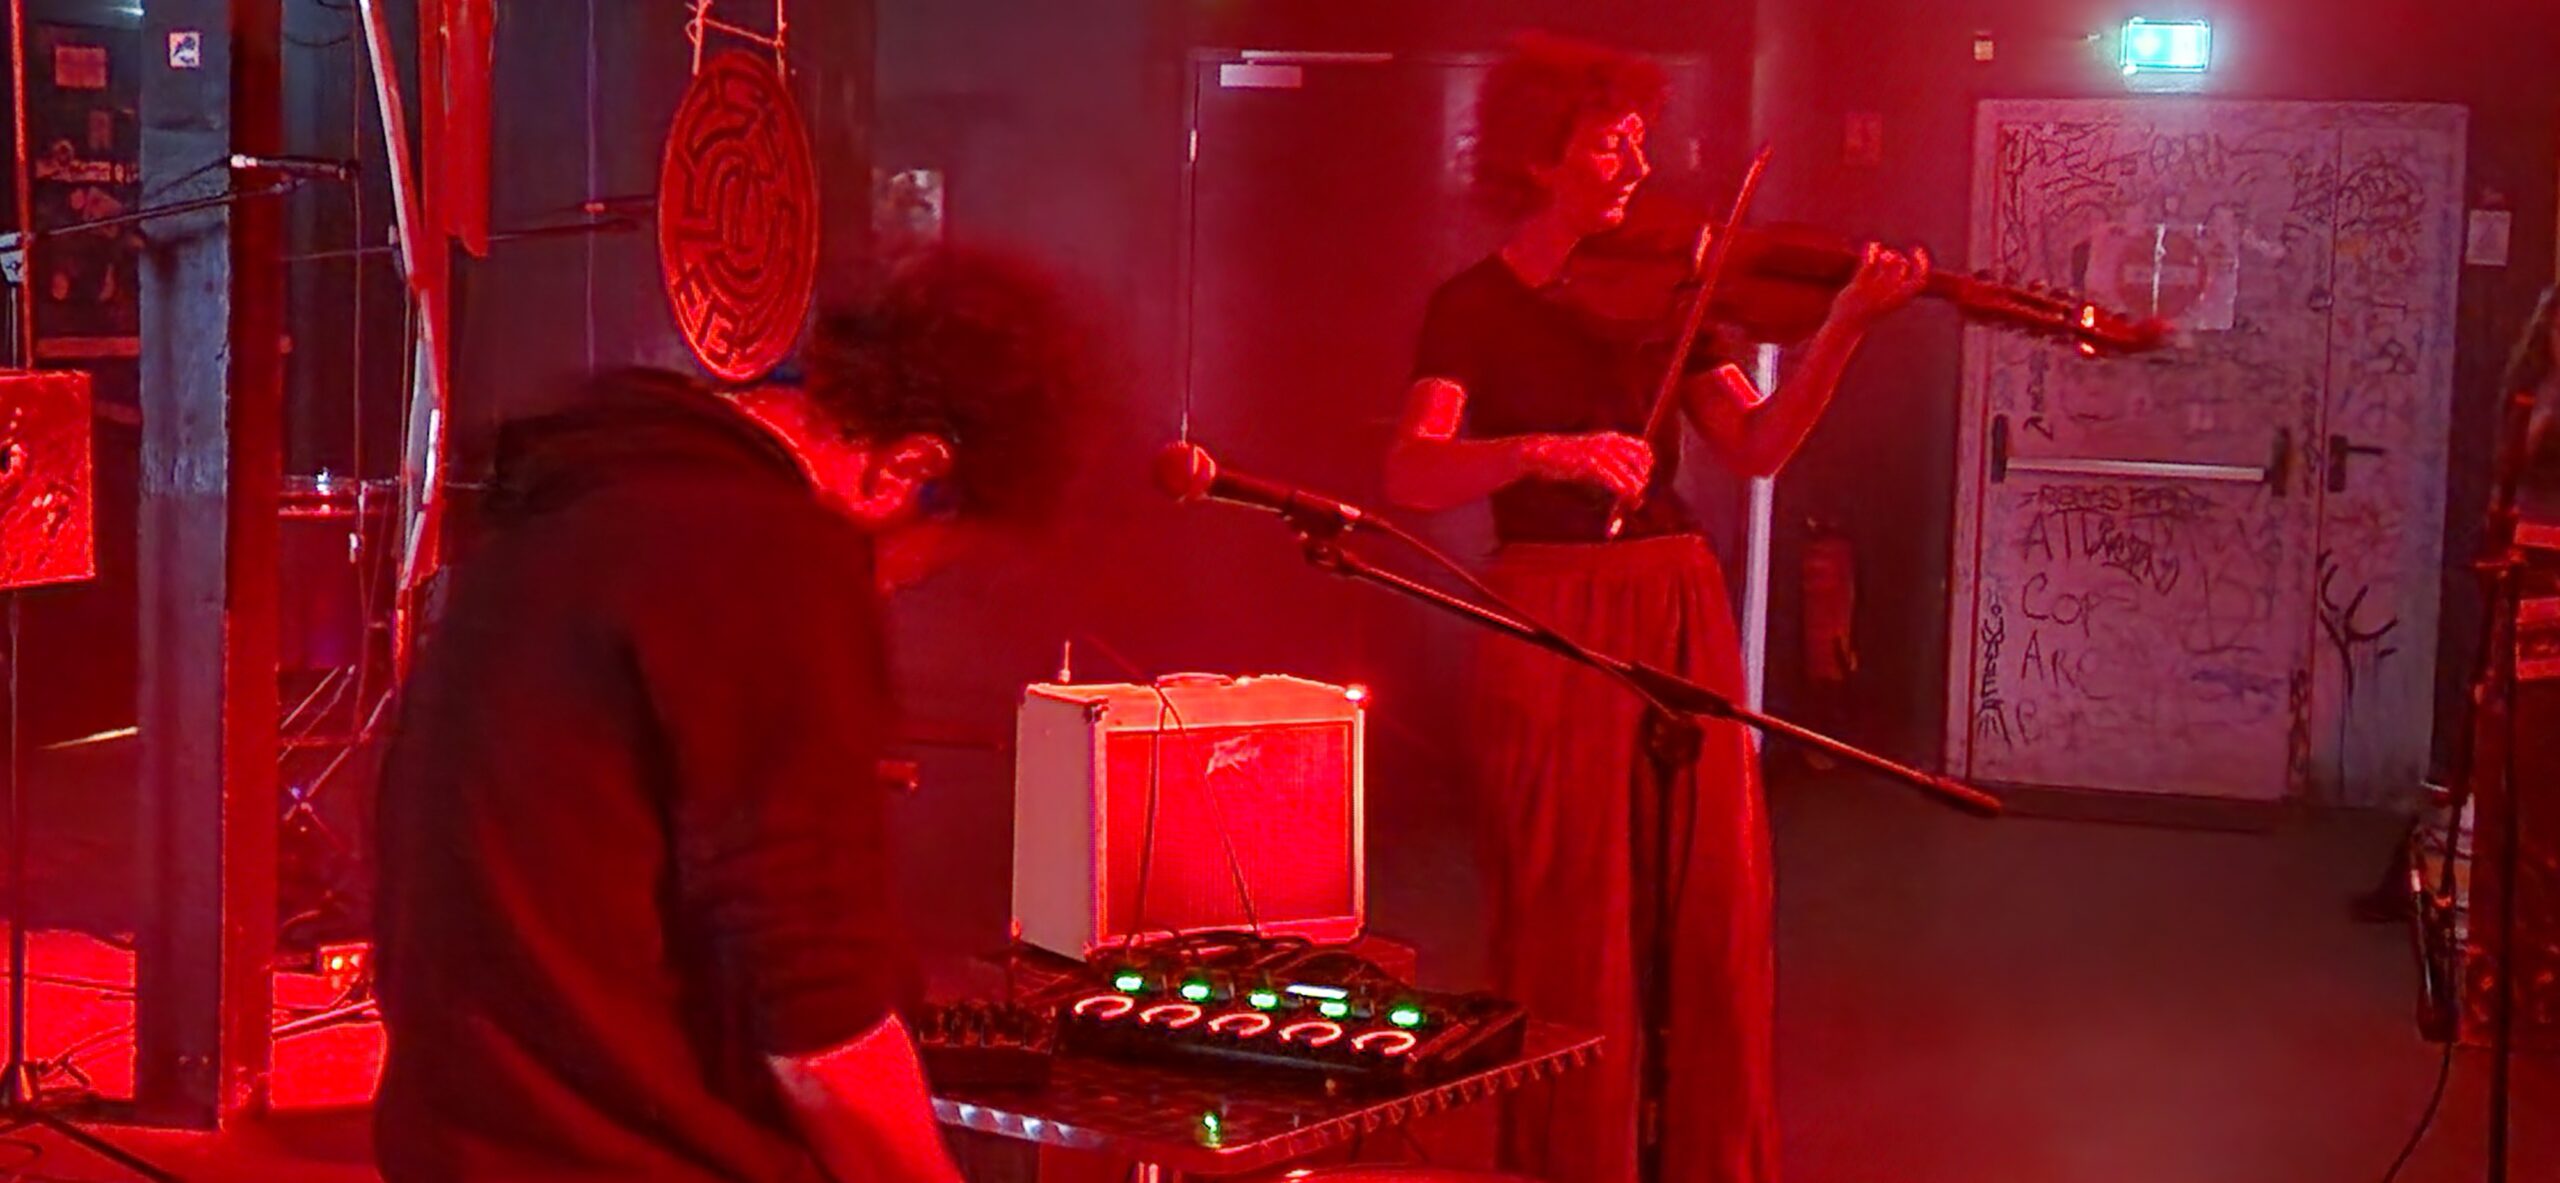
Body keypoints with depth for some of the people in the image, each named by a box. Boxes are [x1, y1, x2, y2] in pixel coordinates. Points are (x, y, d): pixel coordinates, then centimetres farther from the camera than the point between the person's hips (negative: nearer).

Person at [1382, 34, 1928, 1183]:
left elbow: (1757, 445, 0)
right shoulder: (1477, 305, -1)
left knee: (1713, 908, 4)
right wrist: (1547, 450, -31)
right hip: (1553, 621, -4)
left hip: (1682, 612, 5)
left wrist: (1843, 326, -12)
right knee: (1571, 921, -2)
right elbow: (1412, 473, -16)